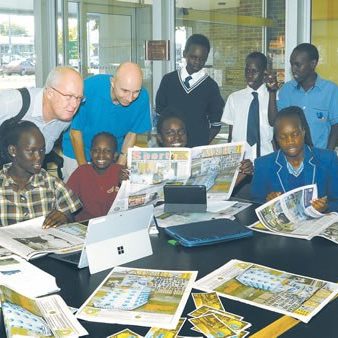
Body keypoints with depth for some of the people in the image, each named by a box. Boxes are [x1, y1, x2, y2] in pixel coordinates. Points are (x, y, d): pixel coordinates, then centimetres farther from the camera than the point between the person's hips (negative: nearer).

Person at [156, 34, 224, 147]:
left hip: (199, 148, -1)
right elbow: (159, 114, 11)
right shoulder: (168, 80, 5)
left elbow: (215, 124, 4)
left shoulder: (210, 86, 1)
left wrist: (203, 145, -8)